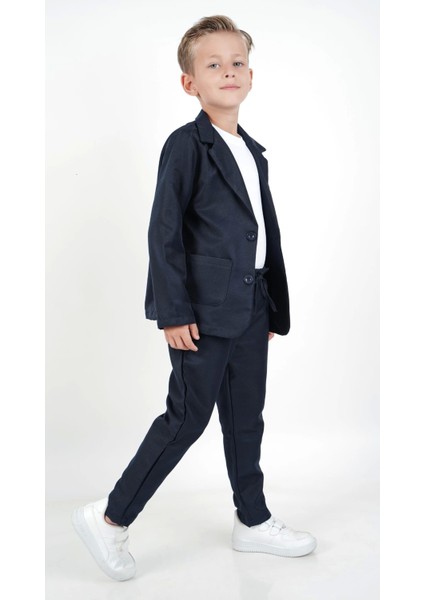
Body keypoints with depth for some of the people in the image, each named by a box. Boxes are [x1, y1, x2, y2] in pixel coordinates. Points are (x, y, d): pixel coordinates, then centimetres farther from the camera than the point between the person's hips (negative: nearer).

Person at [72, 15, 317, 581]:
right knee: (187, 418, -2)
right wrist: (174, 312, -17)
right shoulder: (187, 145, -8)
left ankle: (254, 521, 31)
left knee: (246, 419, 15)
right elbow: (164, 233, -12)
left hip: (250, 309, 8)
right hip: (203, 310, -7)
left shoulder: (254, 152, 15)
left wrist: (275, 307, 15)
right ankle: (110, 518, 13)